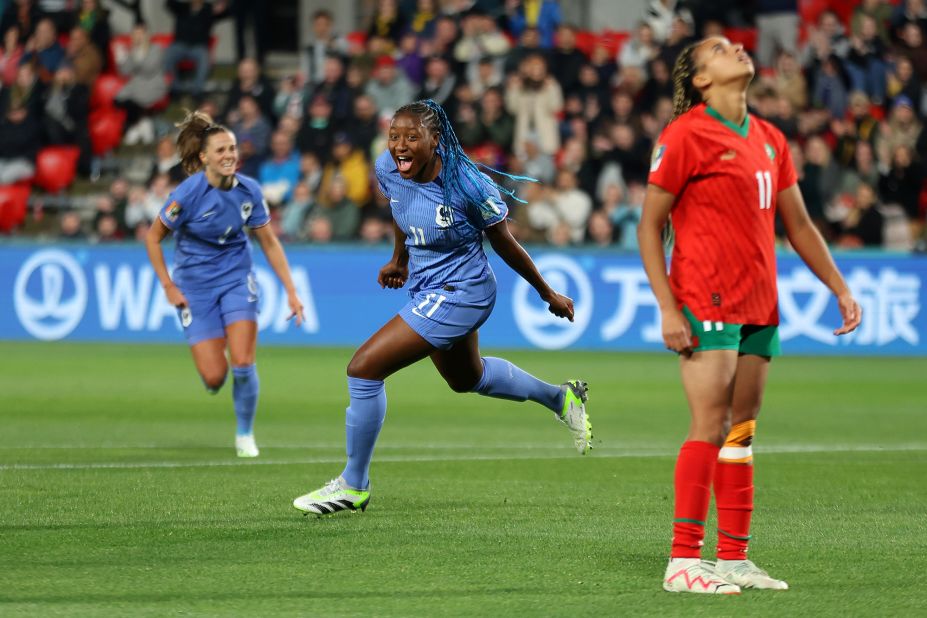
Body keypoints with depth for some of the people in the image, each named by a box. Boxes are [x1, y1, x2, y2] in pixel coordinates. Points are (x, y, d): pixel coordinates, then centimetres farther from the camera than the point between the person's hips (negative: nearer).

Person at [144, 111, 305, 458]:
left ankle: (245, 435, 10)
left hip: (237, 278, 2)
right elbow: (153, 237, -7)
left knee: (243, 364, -13)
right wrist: (168, 287, -10)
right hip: (195, 284, -2)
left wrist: (291, 291, -2)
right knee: (214, 377, -7)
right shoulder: (188, 193, -20)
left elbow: (269, 243, 2)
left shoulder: (249, 191, -9)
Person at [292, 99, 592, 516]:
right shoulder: (389, 170, -11)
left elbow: (505, 246, -13)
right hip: (427, 289, 9)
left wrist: (548, 295, -1)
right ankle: (561, 397, 54)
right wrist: (399, 259, 26)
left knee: (363, 369, -16)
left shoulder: (468, 185, -27)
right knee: (466, 379, 32)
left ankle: (353, 485, -1)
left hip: (459, 294, -9)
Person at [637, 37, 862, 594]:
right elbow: (649, 225, -6)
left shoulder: (769, 140, 15)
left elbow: (798, 223, 22)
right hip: (708, 306, -7)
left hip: (759, 308, 7)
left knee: (742, 432, 7)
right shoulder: (686, 136, -6)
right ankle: (684, 561, -8)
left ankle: (734, 559, 10)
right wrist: (667, 308, -13)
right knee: (710, 428, -11)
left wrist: (841, 290, 17)